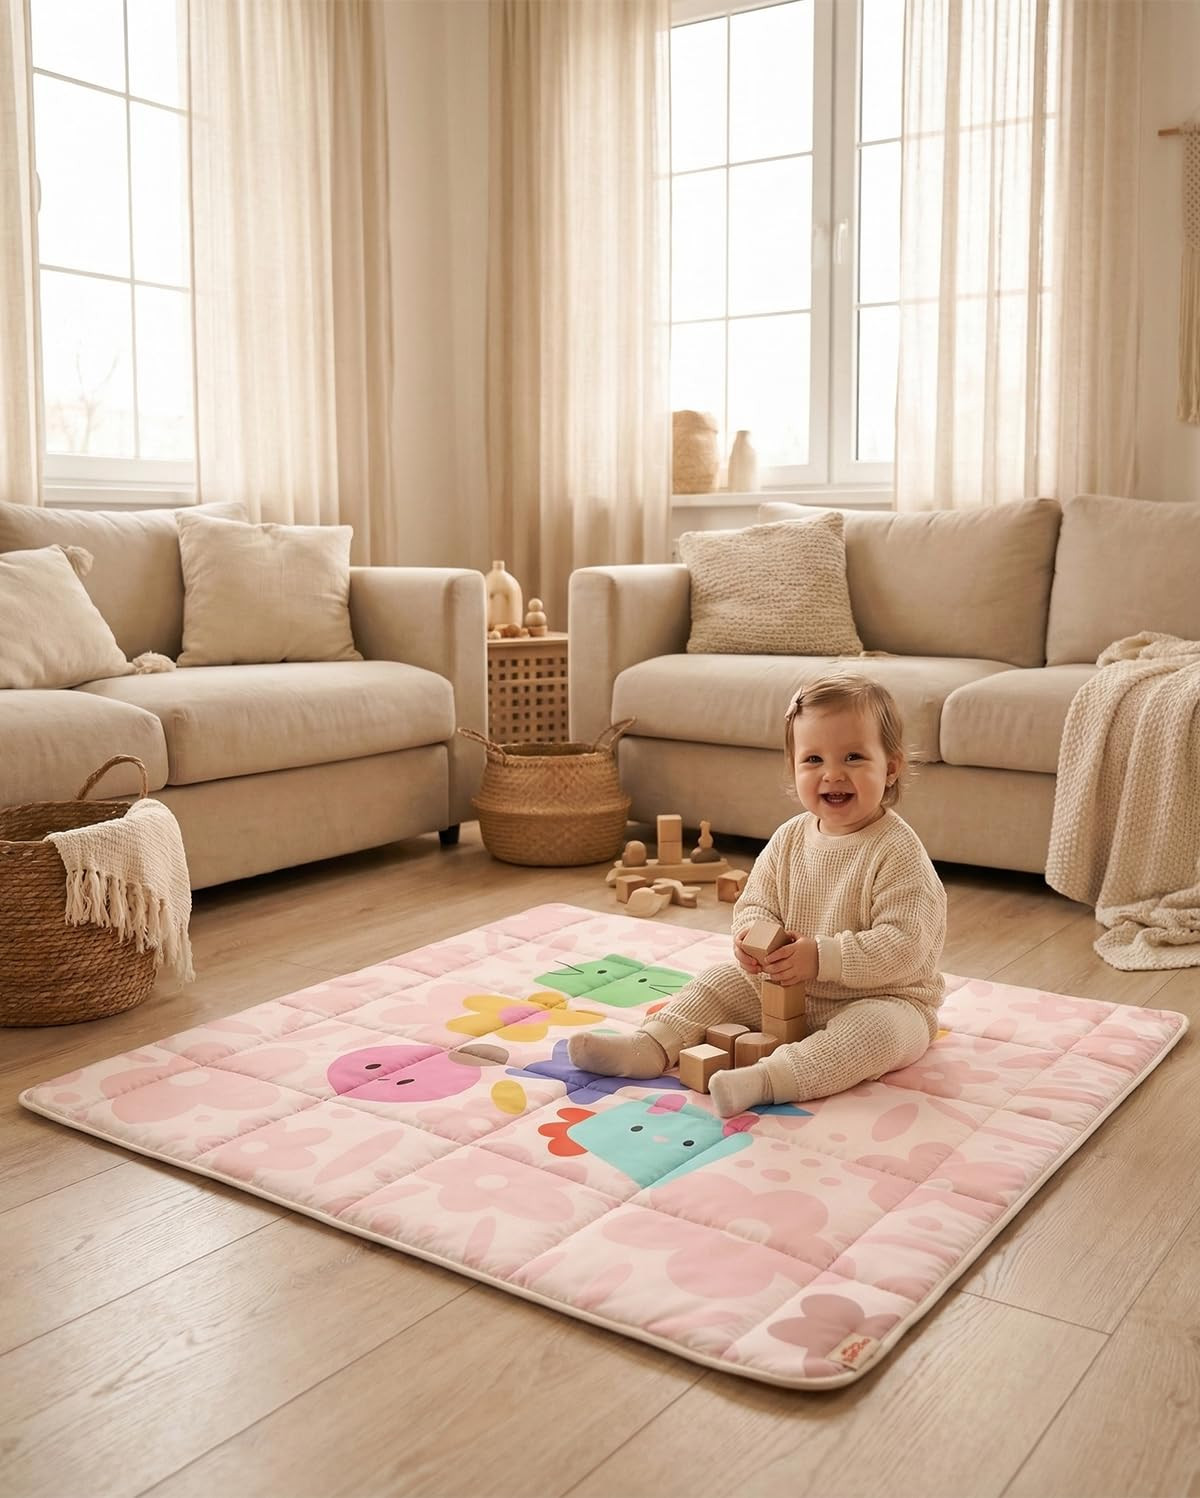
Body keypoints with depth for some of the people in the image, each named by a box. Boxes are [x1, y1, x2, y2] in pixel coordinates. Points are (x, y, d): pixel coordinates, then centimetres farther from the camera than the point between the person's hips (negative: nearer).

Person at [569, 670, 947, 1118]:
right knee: (722, 982, 2)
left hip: (883, 997, -6)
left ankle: (765, 1079, -49)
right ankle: (651, 1046, -10)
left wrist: (822, 957, -32)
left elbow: (904, 945, -26)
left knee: (881, 1028, -36)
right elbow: (755, 903, 4)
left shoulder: (898, 851, -20)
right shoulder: (789, 839, -1)